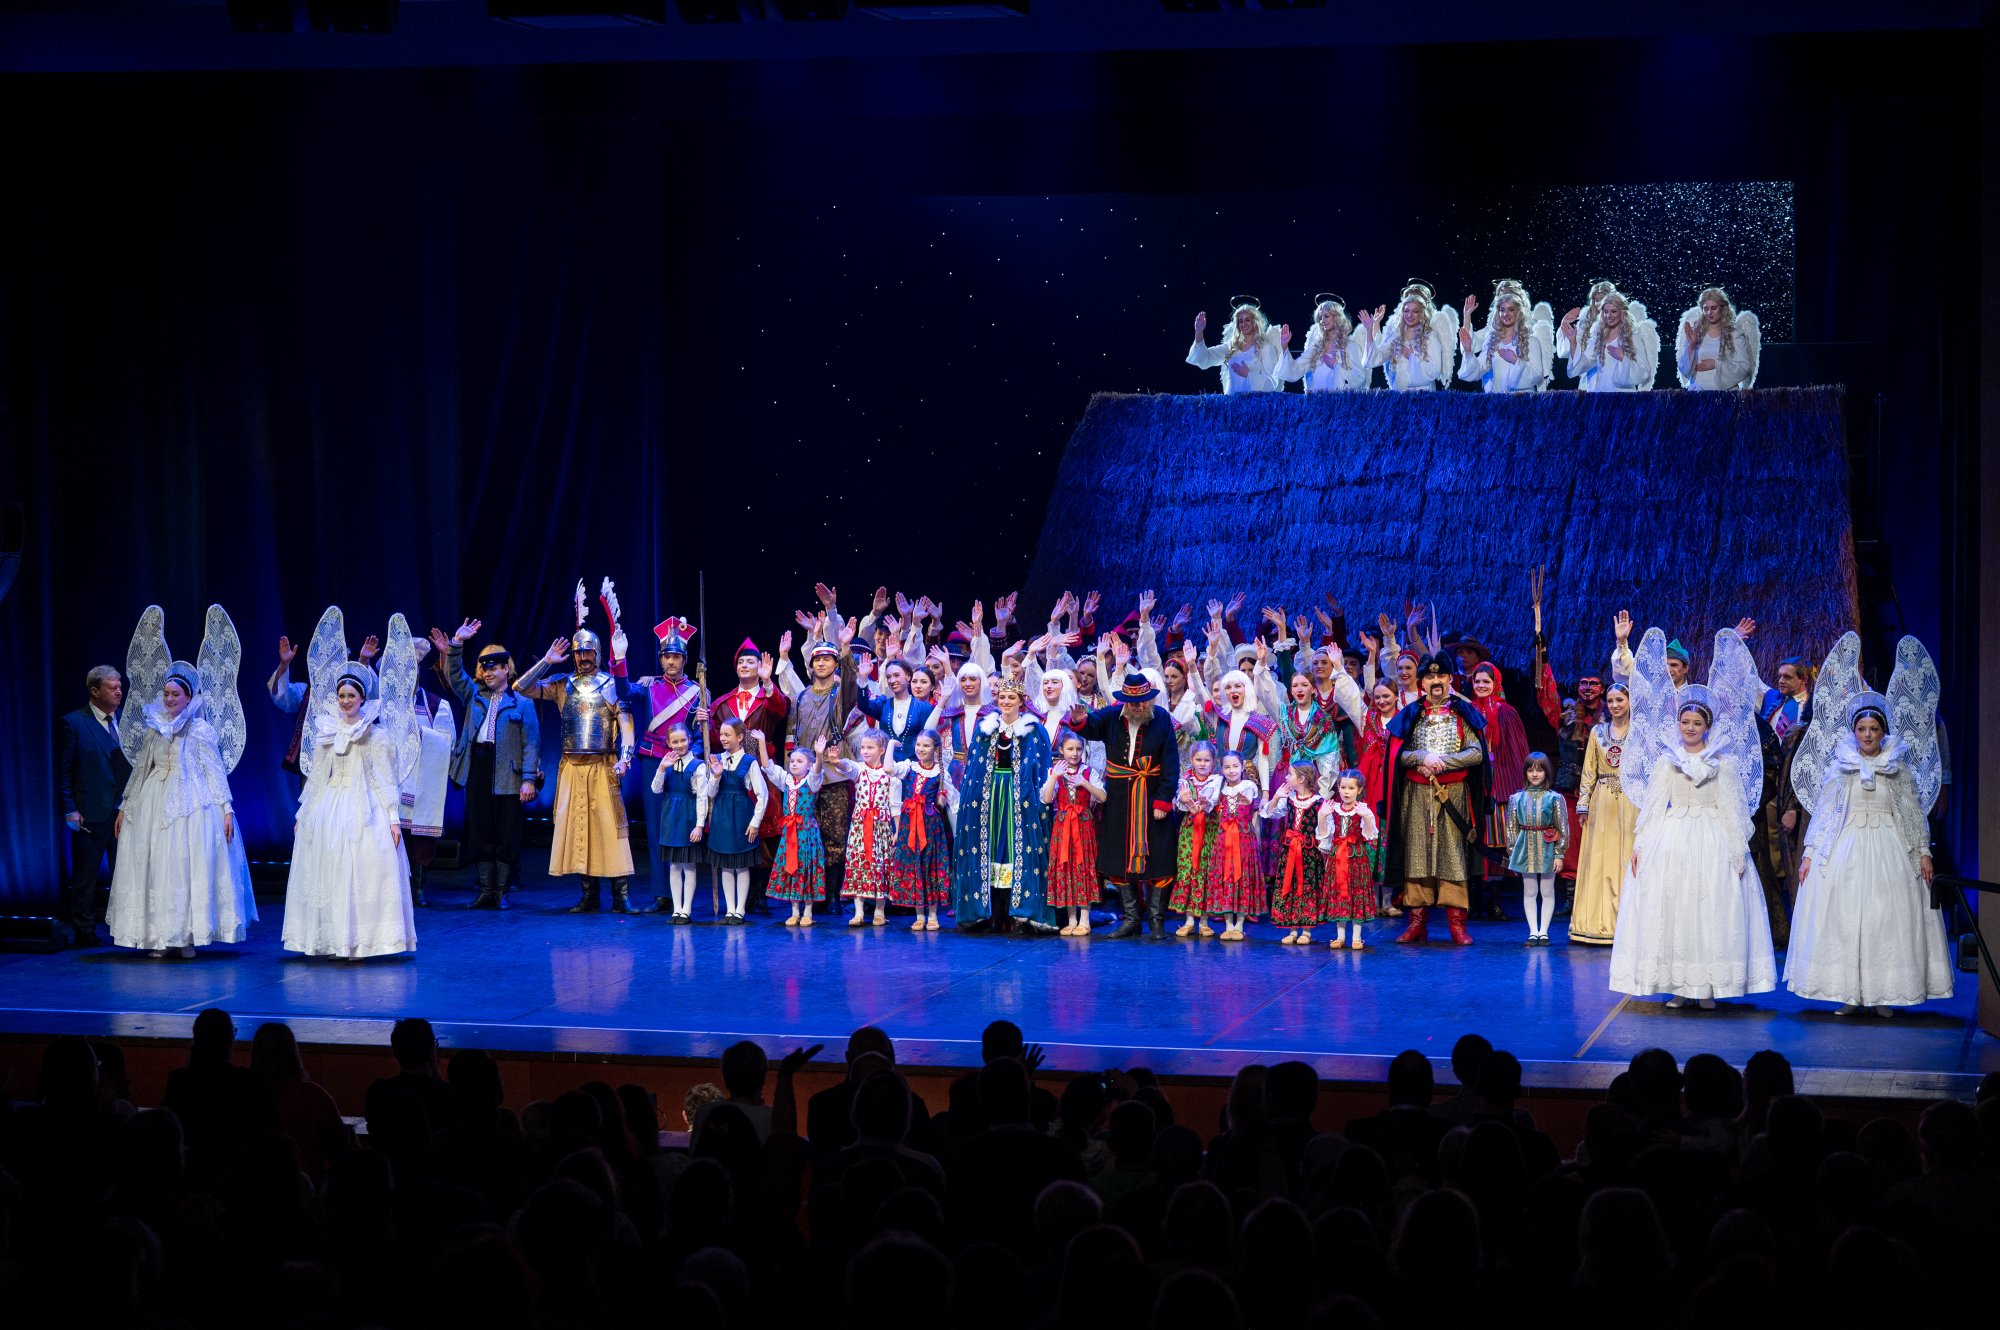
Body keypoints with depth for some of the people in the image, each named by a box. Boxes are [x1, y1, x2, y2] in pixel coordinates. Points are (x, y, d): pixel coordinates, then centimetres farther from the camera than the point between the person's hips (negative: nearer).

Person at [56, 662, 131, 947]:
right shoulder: (73, 723, -5)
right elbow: (63, 771, -5)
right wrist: (70, 810, -11)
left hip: (124, 811, 5)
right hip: (90, 814, -5)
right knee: (85, 877, 4)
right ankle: (84, 932, 11)